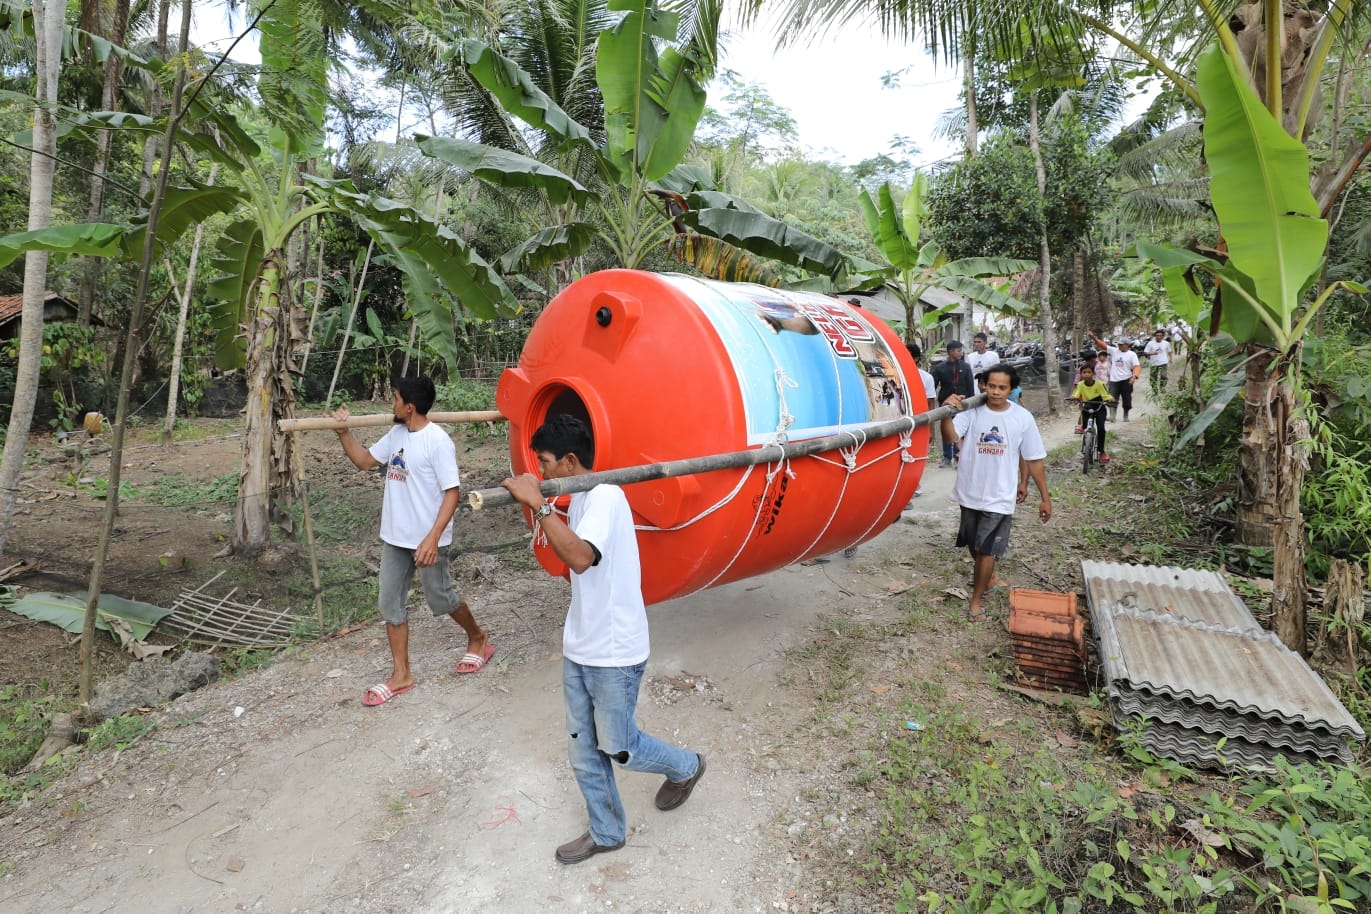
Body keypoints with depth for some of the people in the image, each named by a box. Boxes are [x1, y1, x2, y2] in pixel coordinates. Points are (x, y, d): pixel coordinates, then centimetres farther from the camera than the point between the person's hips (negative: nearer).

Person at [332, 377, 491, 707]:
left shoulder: (437, 441, -20)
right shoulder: (396, 434, 5)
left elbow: (452, 491, -21)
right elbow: (364, 460, 18)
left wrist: (433, 537, -27)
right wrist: (343, 432, 4)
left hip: (427, 539, -8)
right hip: (394, 537, 8)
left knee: (441, 599, 8)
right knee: (390, 603, 10)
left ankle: (478, 638, 35)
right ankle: (401, 675, 22)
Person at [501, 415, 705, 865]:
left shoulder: (605, 497, -23)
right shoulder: (579, 500, 6)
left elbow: (580, 557, -38)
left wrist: (538, 504, -35)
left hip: (614, 654, -9)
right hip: (579, 649, 9)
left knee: (617, 747, 11)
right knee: (584, 751, 18)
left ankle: (686, 767, 39)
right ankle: (606, 833, 39)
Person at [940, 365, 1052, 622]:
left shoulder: (1023, 418, -9)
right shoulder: (972, 411, -10)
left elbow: (1034, 460, -2)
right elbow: (950, 435, -28)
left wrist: (1045, 497, 0)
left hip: (999, 497, -2)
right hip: (970, 492, 2)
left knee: (987, 549, 3)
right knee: (974, 544, 21)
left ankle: (976, 599, 19)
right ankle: (988, 575, 51)